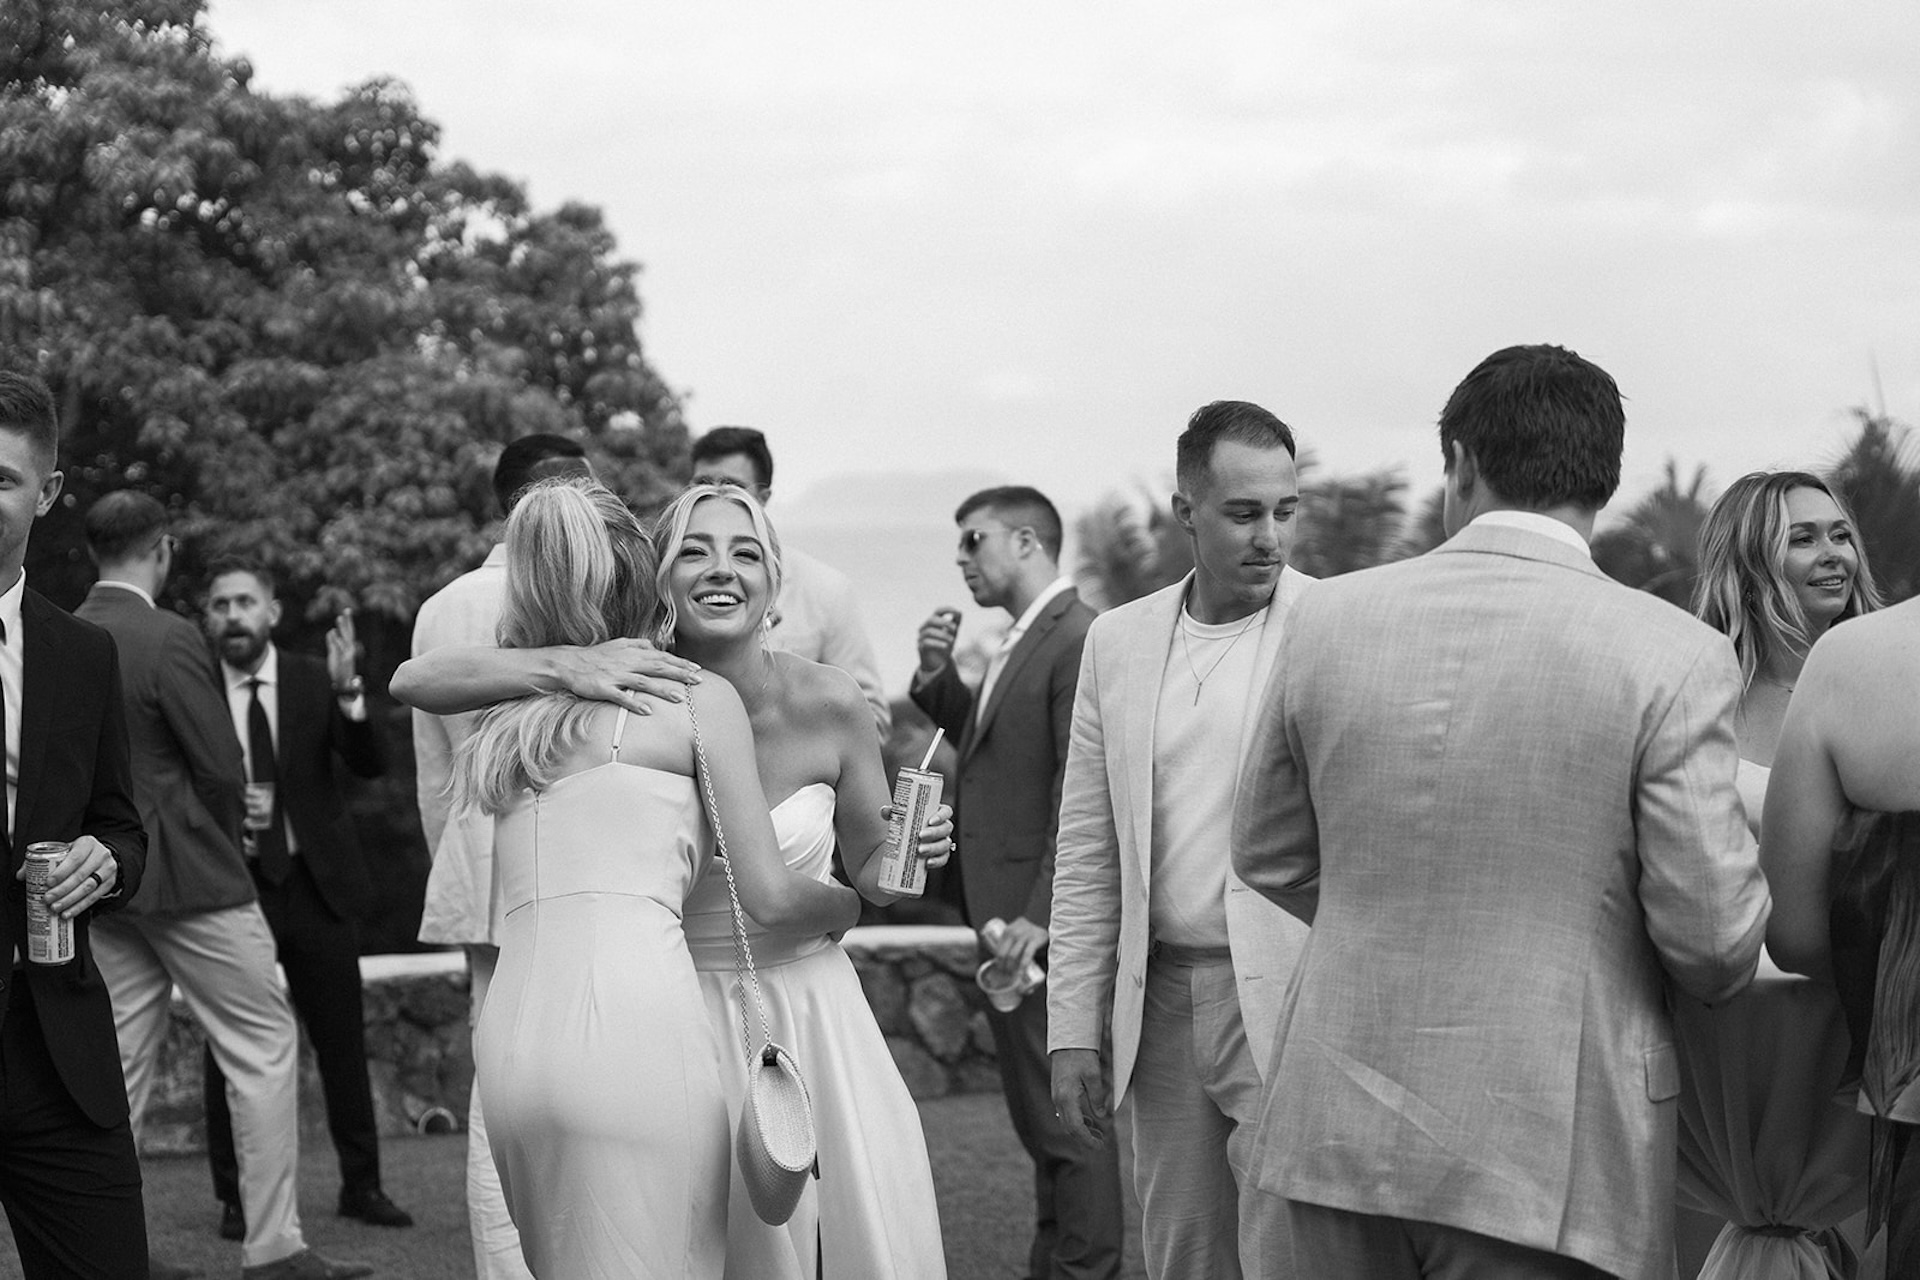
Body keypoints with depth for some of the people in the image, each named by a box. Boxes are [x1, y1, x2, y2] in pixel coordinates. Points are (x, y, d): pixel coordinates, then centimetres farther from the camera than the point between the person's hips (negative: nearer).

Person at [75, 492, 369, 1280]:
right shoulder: (169, 639, -14)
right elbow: (222, 770, -14)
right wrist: (222, 842, 4)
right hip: (187, 875, -7)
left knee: (121, 1061, 12)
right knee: (263, 1046, 0)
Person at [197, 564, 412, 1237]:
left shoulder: (315, 683, 1)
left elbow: (371, 765, -9)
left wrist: (349, 692, -24)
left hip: (316, 884, 1)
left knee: (343, 1041, 6)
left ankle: (361, 1185, 16)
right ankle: (238, 1197, 9)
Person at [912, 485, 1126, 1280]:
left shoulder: (1080, 640, -16)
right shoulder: (1022, 642, 15)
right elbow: (981, 740, 20)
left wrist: (1041, 914, -24)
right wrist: (937, 675, 4)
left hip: (1044, 920, -10)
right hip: (1008, 914, 10)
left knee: (1066, 1115, -4)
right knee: (1039, 1114, 16)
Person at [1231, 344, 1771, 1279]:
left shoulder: (1328, 616, 0)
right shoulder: (1670, 656, -12)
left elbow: (1268, 858, 11)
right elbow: (1714, 935, -10)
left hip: (1338, 1130, 4)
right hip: (1548, 1156, -3)